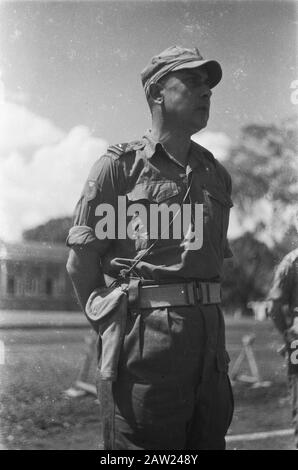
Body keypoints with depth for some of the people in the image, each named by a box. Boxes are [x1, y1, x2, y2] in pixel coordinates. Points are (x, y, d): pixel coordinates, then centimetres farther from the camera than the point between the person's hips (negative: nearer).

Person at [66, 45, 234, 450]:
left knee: (209, 441, 12)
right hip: (145, 340, -5)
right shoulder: (120, 165, -1)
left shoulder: (217, 174, 15)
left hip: (210, 337, 6)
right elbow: (80, 260, 0)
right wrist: (113, 324, 4)